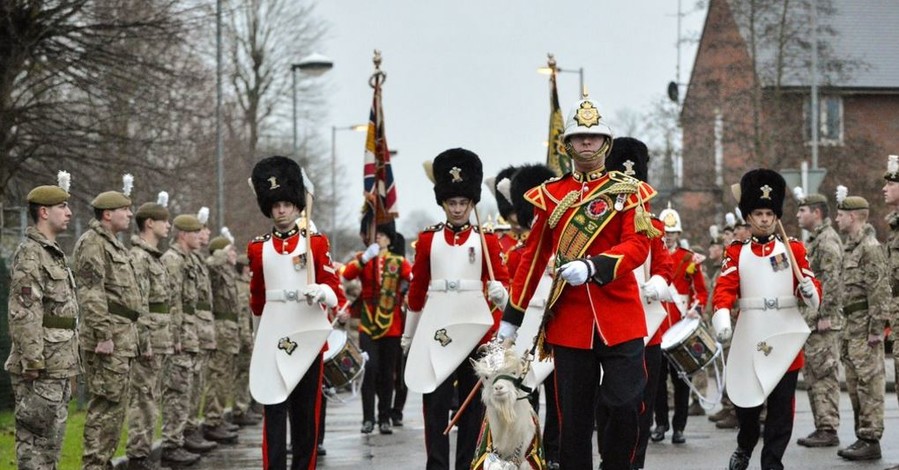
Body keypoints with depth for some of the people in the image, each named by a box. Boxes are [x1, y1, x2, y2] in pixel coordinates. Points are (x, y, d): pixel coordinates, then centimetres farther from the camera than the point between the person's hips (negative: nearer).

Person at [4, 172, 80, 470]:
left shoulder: (54, 253, 18)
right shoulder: (29, 255, -13)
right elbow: (23, 313, -20)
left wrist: (70, 364, 21)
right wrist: (33, 363, -23)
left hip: (59, 365, 10)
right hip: (41, 368, -10)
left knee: (52, 438, 13)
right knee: (36, 439, -6)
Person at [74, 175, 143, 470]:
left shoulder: (115, 245, 20)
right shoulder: (92, 243, -11)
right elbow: (91, 293, -20)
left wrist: (132, 336, 23)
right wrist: (103, 335, -24)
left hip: (123, 338, 10)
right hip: (108, 337, -10)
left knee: (115, 405, 12)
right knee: (107, 404, -10)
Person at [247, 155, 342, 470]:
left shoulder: (316, 243, 4)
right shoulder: (257, 248, 7)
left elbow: (334, 290, 0)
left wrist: (320, 292, -21)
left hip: (308, 332, 0)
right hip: (272, 334, 0)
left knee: (306, 409, 5)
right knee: (274, 408, -4)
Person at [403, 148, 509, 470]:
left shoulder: (486, 241, 4)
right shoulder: (428, 240, 7)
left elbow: (501, 280, 2)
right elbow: (417, 287, 11)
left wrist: (499, 293, -23)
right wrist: (409, 334, 14)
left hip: (474, 322, 0)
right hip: (437, 323, 0)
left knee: (473, 398, 3)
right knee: (435, 398, -2)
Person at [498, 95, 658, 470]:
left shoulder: (628, 191, 3)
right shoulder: (550, 194, 9)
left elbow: (638, 245, -10)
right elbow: (533, 256, 13)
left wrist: (592, 267, -26)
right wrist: (512, 317, 12)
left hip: (619, 316, -1)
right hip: (569, 319, 2)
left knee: (627, 406, -6)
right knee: (573, 417, 4)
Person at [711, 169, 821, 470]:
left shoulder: (793, 249, 7)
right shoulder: (736, 252, 6)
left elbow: (810, 286, 2)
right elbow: (725, 288, -7)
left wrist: (810, 291, -23)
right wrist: (721, 320, -26)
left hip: (785, 335, 0)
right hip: (750, 337, 0)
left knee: (781, 406, -1)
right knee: (746, 401, 7)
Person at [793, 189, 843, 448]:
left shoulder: (828, 240, -12)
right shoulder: (814, 240, 19)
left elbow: (832, 281, -20)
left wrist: (825, 315, -22)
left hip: (823, 322, -10)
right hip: (809, 320, 10)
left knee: (824, 375, -9)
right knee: (813, 375, 12)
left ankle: (829, 430, -7)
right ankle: (821, 427, 16)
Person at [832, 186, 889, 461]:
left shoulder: (870, 248, -13)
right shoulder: (850, 247, 17)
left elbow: (880, 291, -18)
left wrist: (877, 328, -21)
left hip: (865, 325, -10)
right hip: (851, 324, 10)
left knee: (869, 382, -7)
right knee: (854, 382, 12)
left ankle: (871, 441, -6)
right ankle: (862, 436, 18)